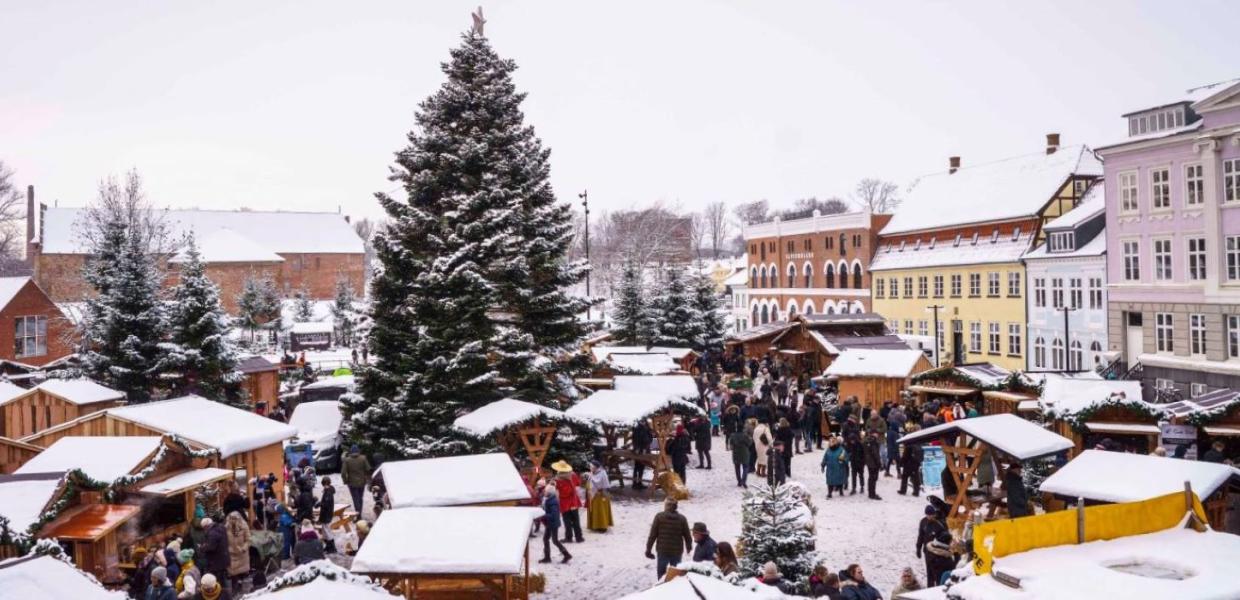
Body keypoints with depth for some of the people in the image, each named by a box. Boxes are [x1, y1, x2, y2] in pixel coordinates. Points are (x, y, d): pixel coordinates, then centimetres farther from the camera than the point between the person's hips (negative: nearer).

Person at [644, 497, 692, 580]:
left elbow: (652, 535, -8)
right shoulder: (682, 519, -3)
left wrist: (648, 550, 1)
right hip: (677, 552, 2)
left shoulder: (659, 517, -8)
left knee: (661, 574, 11)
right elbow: (687, 536, 3)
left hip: (663, 551, -2)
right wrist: (689, 548, 22)